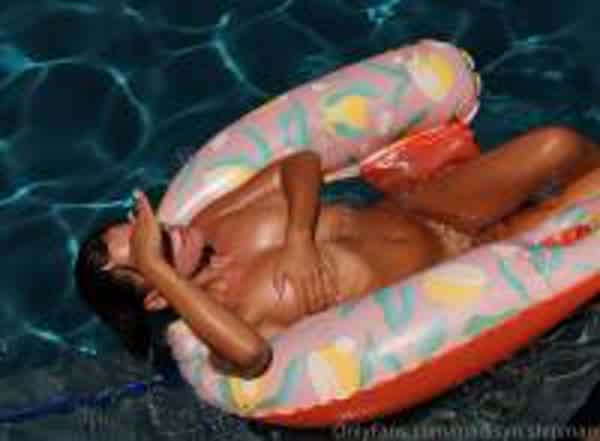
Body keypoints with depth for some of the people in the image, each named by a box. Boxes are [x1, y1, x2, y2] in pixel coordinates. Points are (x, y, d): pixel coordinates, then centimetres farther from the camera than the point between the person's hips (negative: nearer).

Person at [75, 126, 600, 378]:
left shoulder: (212, 223, -6)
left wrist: (300, 237, -21)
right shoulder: (222, 321, -23)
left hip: (408, 211, 5)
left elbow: (300, 163, -2)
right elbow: (252, 354, -48)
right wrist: (155, 266, -45)